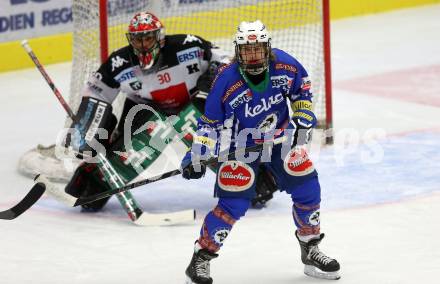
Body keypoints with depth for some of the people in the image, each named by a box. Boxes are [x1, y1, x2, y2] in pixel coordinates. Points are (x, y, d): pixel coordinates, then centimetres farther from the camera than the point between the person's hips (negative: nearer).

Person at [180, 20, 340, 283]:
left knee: (307, 188, 3)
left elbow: (302, 87, 5)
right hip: (241, 145, -4)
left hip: (281, 138, 4)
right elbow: (210, 122, -15)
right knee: (234, 203, -13)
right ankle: (200, 260, -1)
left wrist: (303, 118, -3)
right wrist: (197, 156, -19)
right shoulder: (226, 81, -25)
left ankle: (311, 251, 23)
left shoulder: (285, 65, -17)